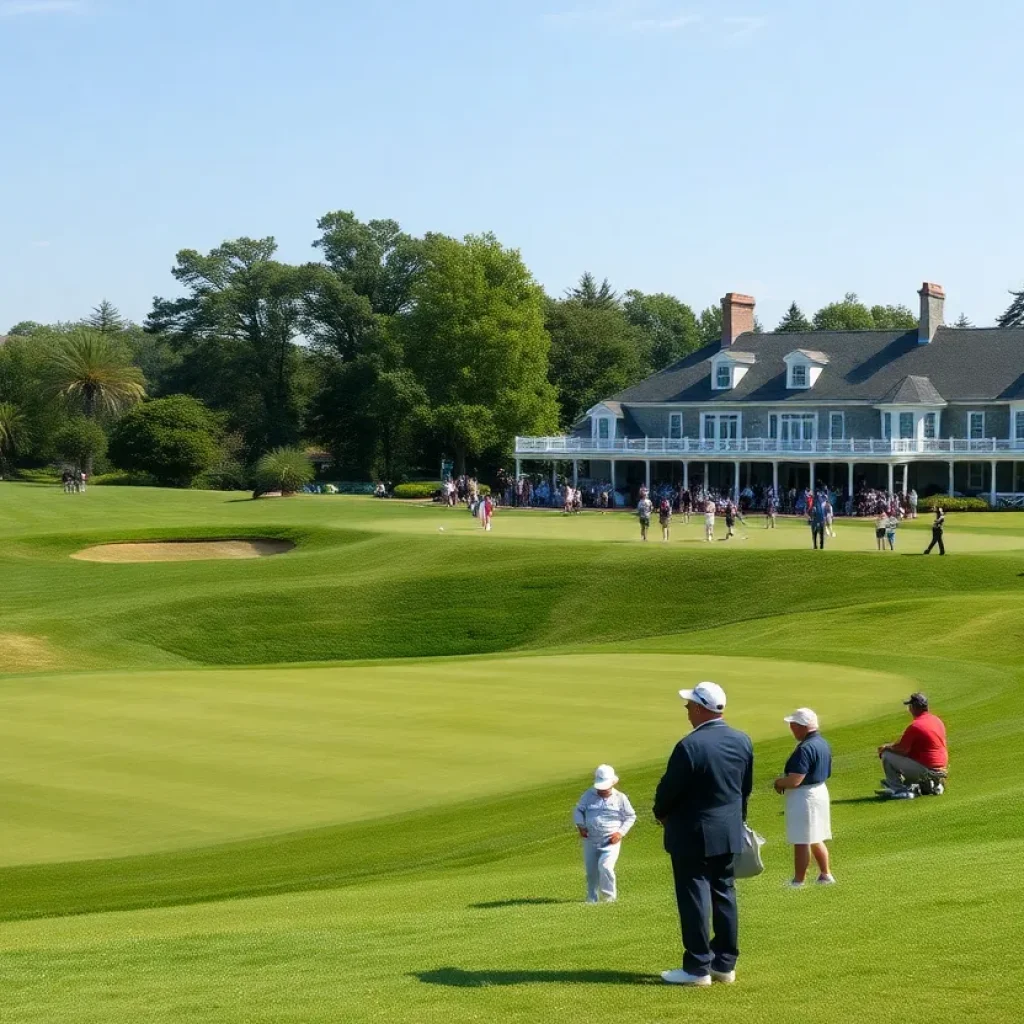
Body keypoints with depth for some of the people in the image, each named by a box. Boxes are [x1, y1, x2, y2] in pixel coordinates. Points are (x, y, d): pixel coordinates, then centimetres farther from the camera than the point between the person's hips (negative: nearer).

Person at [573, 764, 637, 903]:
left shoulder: (620, 798, -1)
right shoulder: (588, 795, 3)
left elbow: (631, 816, 6)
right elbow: (578, 810, 13)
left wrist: (621, 832, -6)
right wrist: (580, 826, -5)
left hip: (611, 841, -3)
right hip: (590, 840, 3)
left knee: (605, 866, -21)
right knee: (591, 870, 10)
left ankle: (610, 896, -2)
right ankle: (592, 898, 30)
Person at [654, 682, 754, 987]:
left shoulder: (690, 746, -22)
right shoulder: (742, 741, 0)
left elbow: (669, 789, -15)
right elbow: (746, 787, 9)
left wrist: (661, 813, 5)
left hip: (693, 835, -7)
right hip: (729, 832, 7)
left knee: (694, 898, 1)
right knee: (724, 895, 14)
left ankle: (698, 968, 5)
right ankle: (725, 964, 20)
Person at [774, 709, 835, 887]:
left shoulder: (805, 748, -24)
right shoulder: (823, 744, 7)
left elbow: (794, 781, -28)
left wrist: (779, 782, -6)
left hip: (804, 797, -10)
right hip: (820, 791, 10)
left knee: (801, 842, -2)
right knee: (815, 839, 20)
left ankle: (798, 882, 5)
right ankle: (825, 875, 26)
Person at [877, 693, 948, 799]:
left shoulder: (915, 726, -18)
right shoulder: (937, 720, 9)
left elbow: (902, 749, -15)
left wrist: (886, 747, 4)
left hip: (925, 769, -9)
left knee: (886, 755, -6)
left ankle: (899, 789, -8)